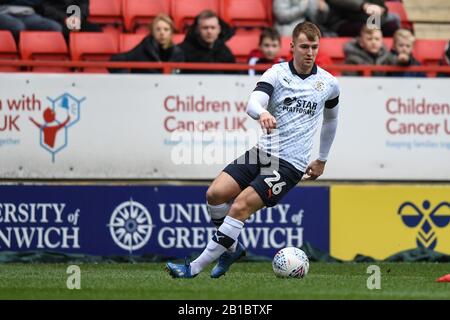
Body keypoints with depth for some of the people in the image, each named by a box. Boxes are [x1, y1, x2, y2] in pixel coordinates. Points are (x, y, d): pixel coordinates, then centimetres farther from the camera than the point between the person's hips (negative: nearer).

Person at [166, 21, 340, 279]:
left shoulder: (329, 84, 2)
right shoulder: (277, 73, -1)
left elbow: (331, 119, 23)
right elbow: (253, 103, -19)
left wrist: (322, 160, 29)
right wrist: (262, 113, -43)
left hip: (291, 164, -3)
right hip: (263, 151, 3)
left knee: (241, 207, -18)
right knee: (215, 194, -14)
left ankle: (195, 268, -15)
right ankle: (232, 248, 13)